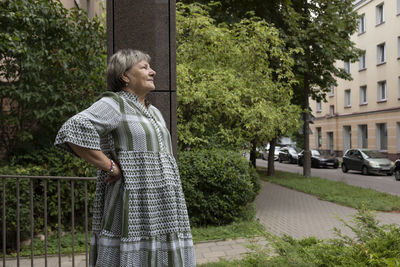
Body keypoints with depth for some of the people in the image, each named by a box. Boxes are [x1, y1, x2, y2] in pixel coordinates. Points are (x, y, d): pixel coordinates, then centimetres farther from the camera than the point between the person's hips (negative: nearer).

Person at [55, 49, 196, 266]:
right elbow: (73, 132, -20)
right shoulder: (114, 103, -5)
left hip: (157, 208, 8)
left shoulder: (153, 113, 21)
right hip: (132, 206, -8)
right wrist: (110, 167, -15)